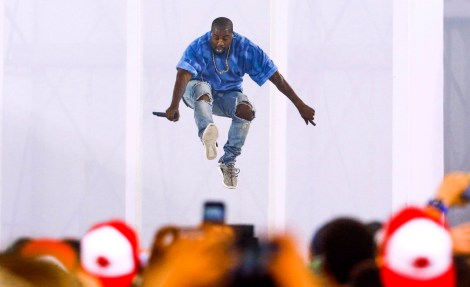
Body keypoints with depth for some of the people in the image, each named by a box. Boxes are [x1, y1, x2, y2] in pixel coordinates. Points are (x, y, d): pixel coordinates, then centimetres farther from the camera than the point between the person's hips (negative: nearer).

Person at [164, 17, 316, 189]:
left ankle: (229, 161, -14)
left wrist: (300, 105, -18)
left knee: (247, 110, -29)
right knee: (201, 88, -37)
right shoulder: (198, 47, -24)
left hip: (228, 94, 2)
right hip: (197, 91, -2)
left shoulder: (246, 49, -18)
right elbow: (183, 75, -38)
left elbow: (276, 78, -17)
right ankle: (207, 133, -61)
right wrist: (174, 107, -53)